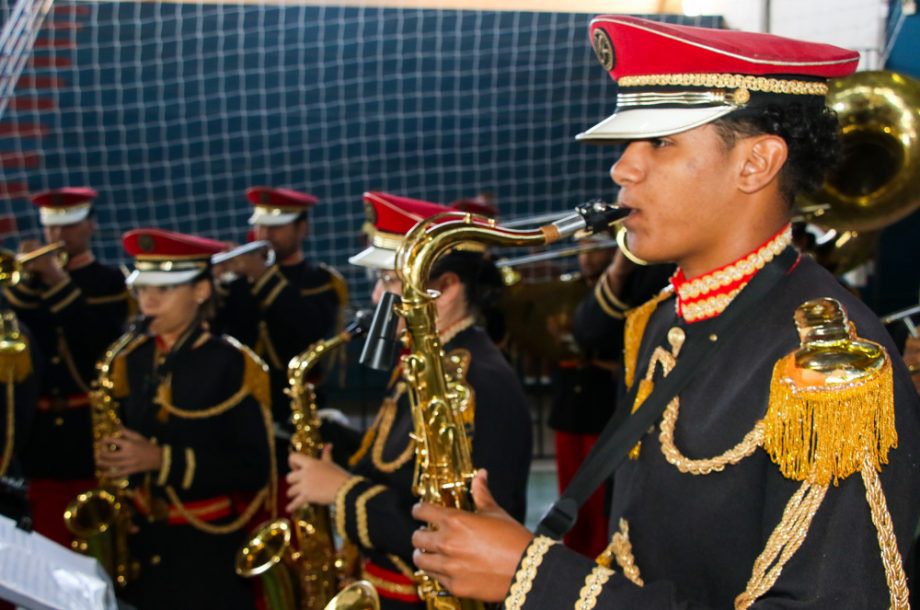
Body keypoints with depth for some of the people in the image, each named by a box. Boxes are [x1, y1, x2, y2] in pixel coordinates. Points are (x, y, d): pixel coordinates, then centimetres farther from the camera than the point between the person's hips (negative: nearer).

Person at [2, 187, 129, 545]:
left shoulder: (111, 281, 1)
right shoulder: (31, 279, 13)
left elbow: (104, 342, -16)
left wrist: (58, 282, -19)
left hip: (94, 430, -4)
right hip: (42, 432, 4)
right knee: (51, 545, 8)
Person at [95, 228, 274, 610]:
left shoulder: (231, 365, -10)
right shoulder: (132, 360, 5)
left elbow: (253, 469, -13)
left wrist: (165, 460, -20)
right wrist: (110, 456, -5)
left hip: (209, 548, -4)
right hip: (143, 541, 5)